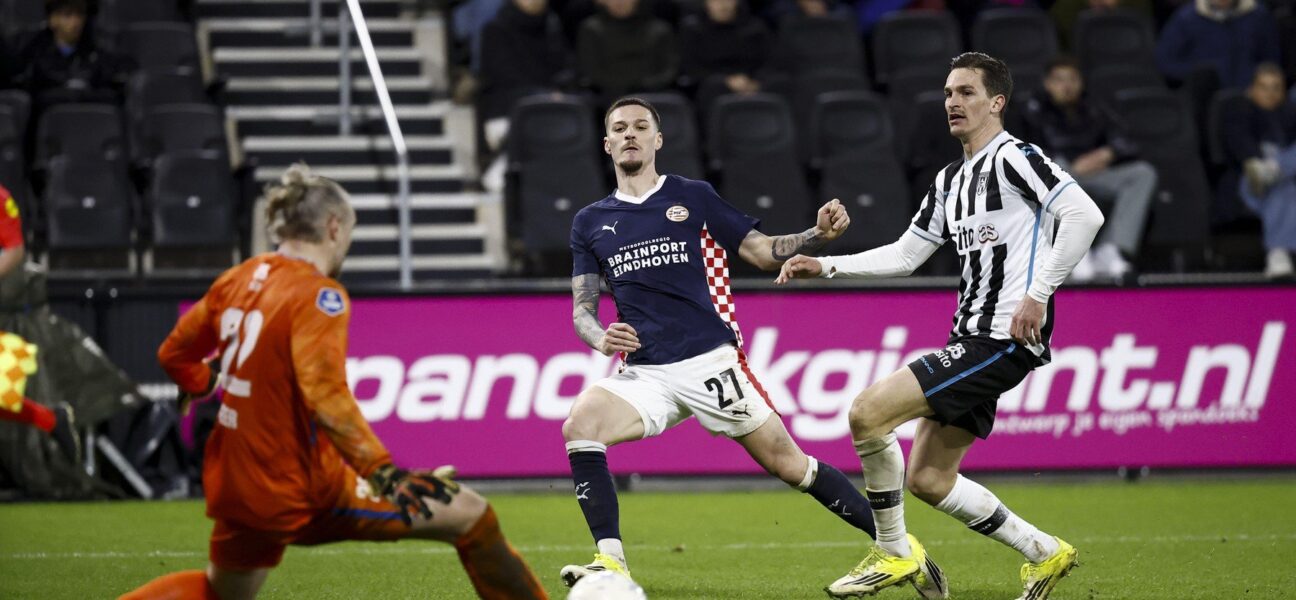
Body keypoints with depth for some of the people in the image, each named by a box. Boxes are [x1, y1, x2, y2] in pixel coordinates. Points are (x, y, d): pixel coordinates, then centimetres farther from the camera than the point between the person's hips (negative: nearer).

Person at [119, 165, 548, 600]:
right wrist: (385, 474, -33)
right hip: (300, 492, -8)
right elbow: (326, 397, -28)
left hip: (232, 491, 8)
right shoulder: (318, 295, -16)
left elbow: (173, 354, 15)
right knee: (470, 515, -3)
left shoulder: (237, 280, 5)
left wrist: (208, 385, 36)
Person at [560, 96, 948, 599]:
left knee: (788, 464, -4)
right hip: (644, 372, 3)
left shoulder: (694, 198, 7)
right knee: (579, 426, -24)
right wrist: (600, 338, -12)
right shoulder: (590, 223, 13)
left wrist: (819, 235, -10)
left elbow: (765, 253, 8)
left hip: (710, 363, -2)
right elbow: (582, 309, 11)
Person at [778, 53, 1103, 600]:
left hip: (1006, 338, -10)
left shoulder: (1014, 159, -8)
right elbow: (904, 255, 25)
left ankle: (893, 551, -2)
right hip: (971, 338, 10)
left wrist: (1038, 293, -22)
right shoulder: (950, 181, 19)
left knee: (868, 411, -16)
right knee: (928, 479, 9)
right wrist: (825, 265, 15)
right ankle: (1044, 553, 21)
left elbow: (1084, 215, -20)